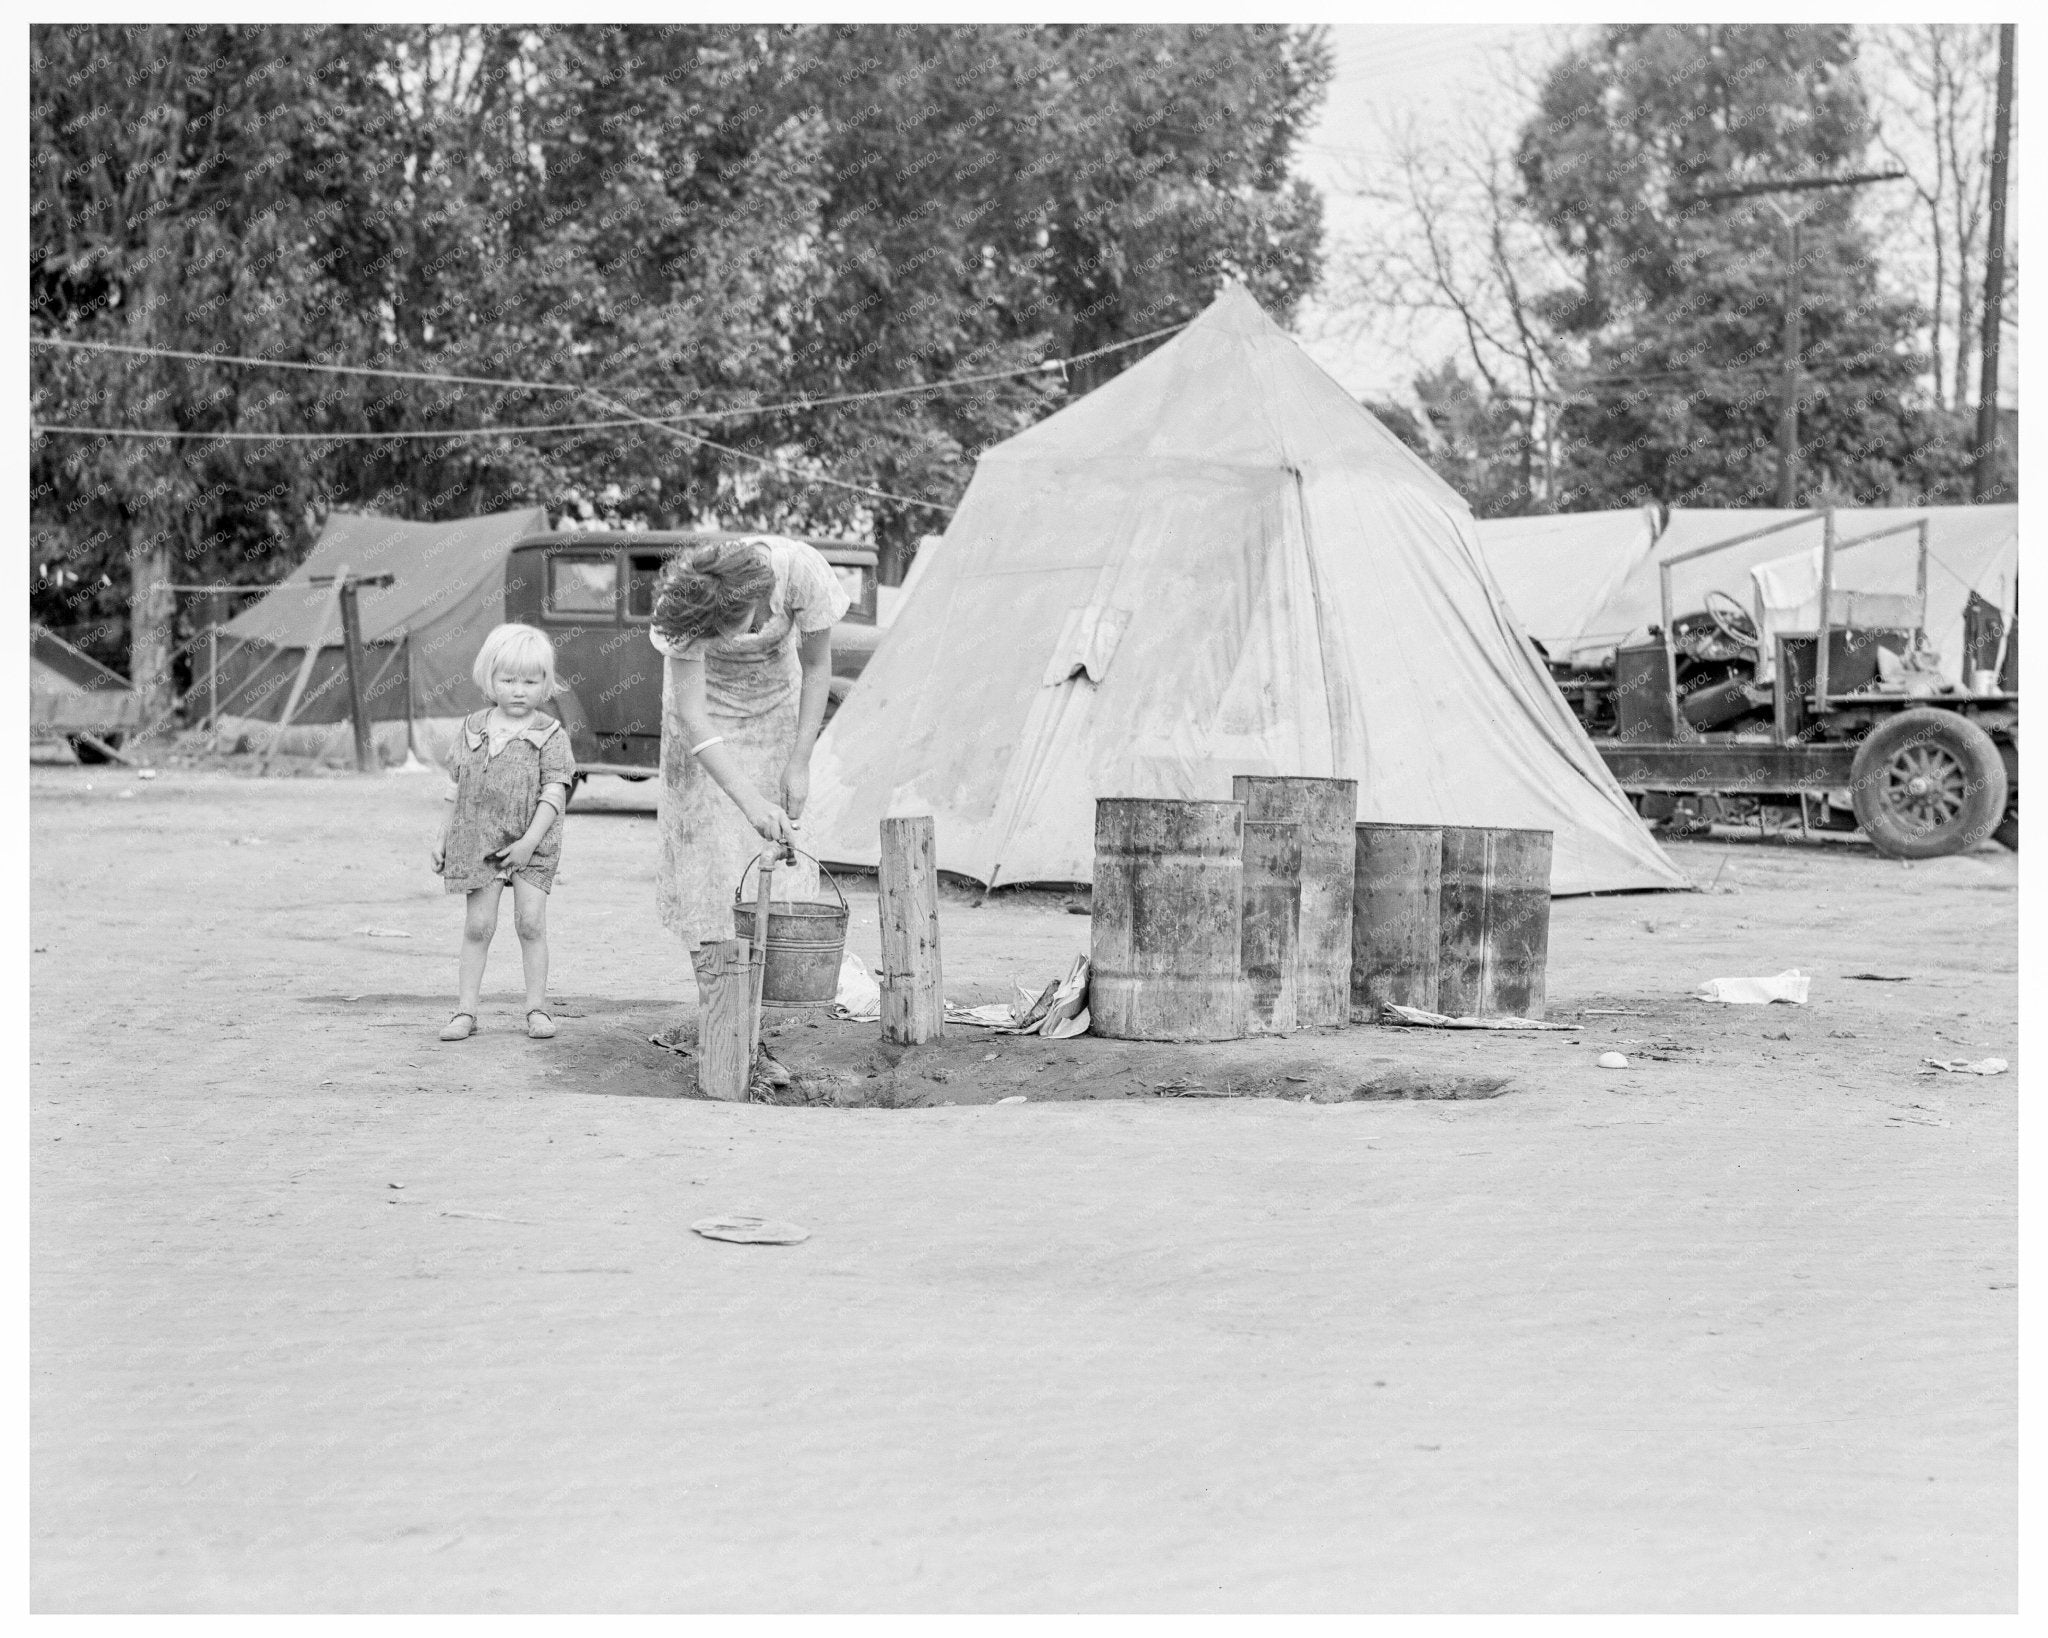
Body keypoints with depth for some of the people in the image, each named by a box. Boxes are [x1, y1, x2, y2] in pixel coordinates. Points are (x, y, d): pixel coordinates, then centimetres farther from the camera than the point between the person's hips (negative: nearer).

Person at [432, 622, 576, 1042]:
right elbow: (456, 787, 12)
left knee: (530, 923, -3)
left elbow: (554, 792, -10)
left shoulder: (550, 735, -5)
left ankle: (537, 1007, 7)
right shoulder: (473, 728, 5)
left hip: (530, 844, -2)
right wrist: (443, 837, 9)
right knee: (478, 925, 1)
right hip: (479, 841, 2)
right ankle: (466, 1010, 4)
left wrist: (530, 841, -18)